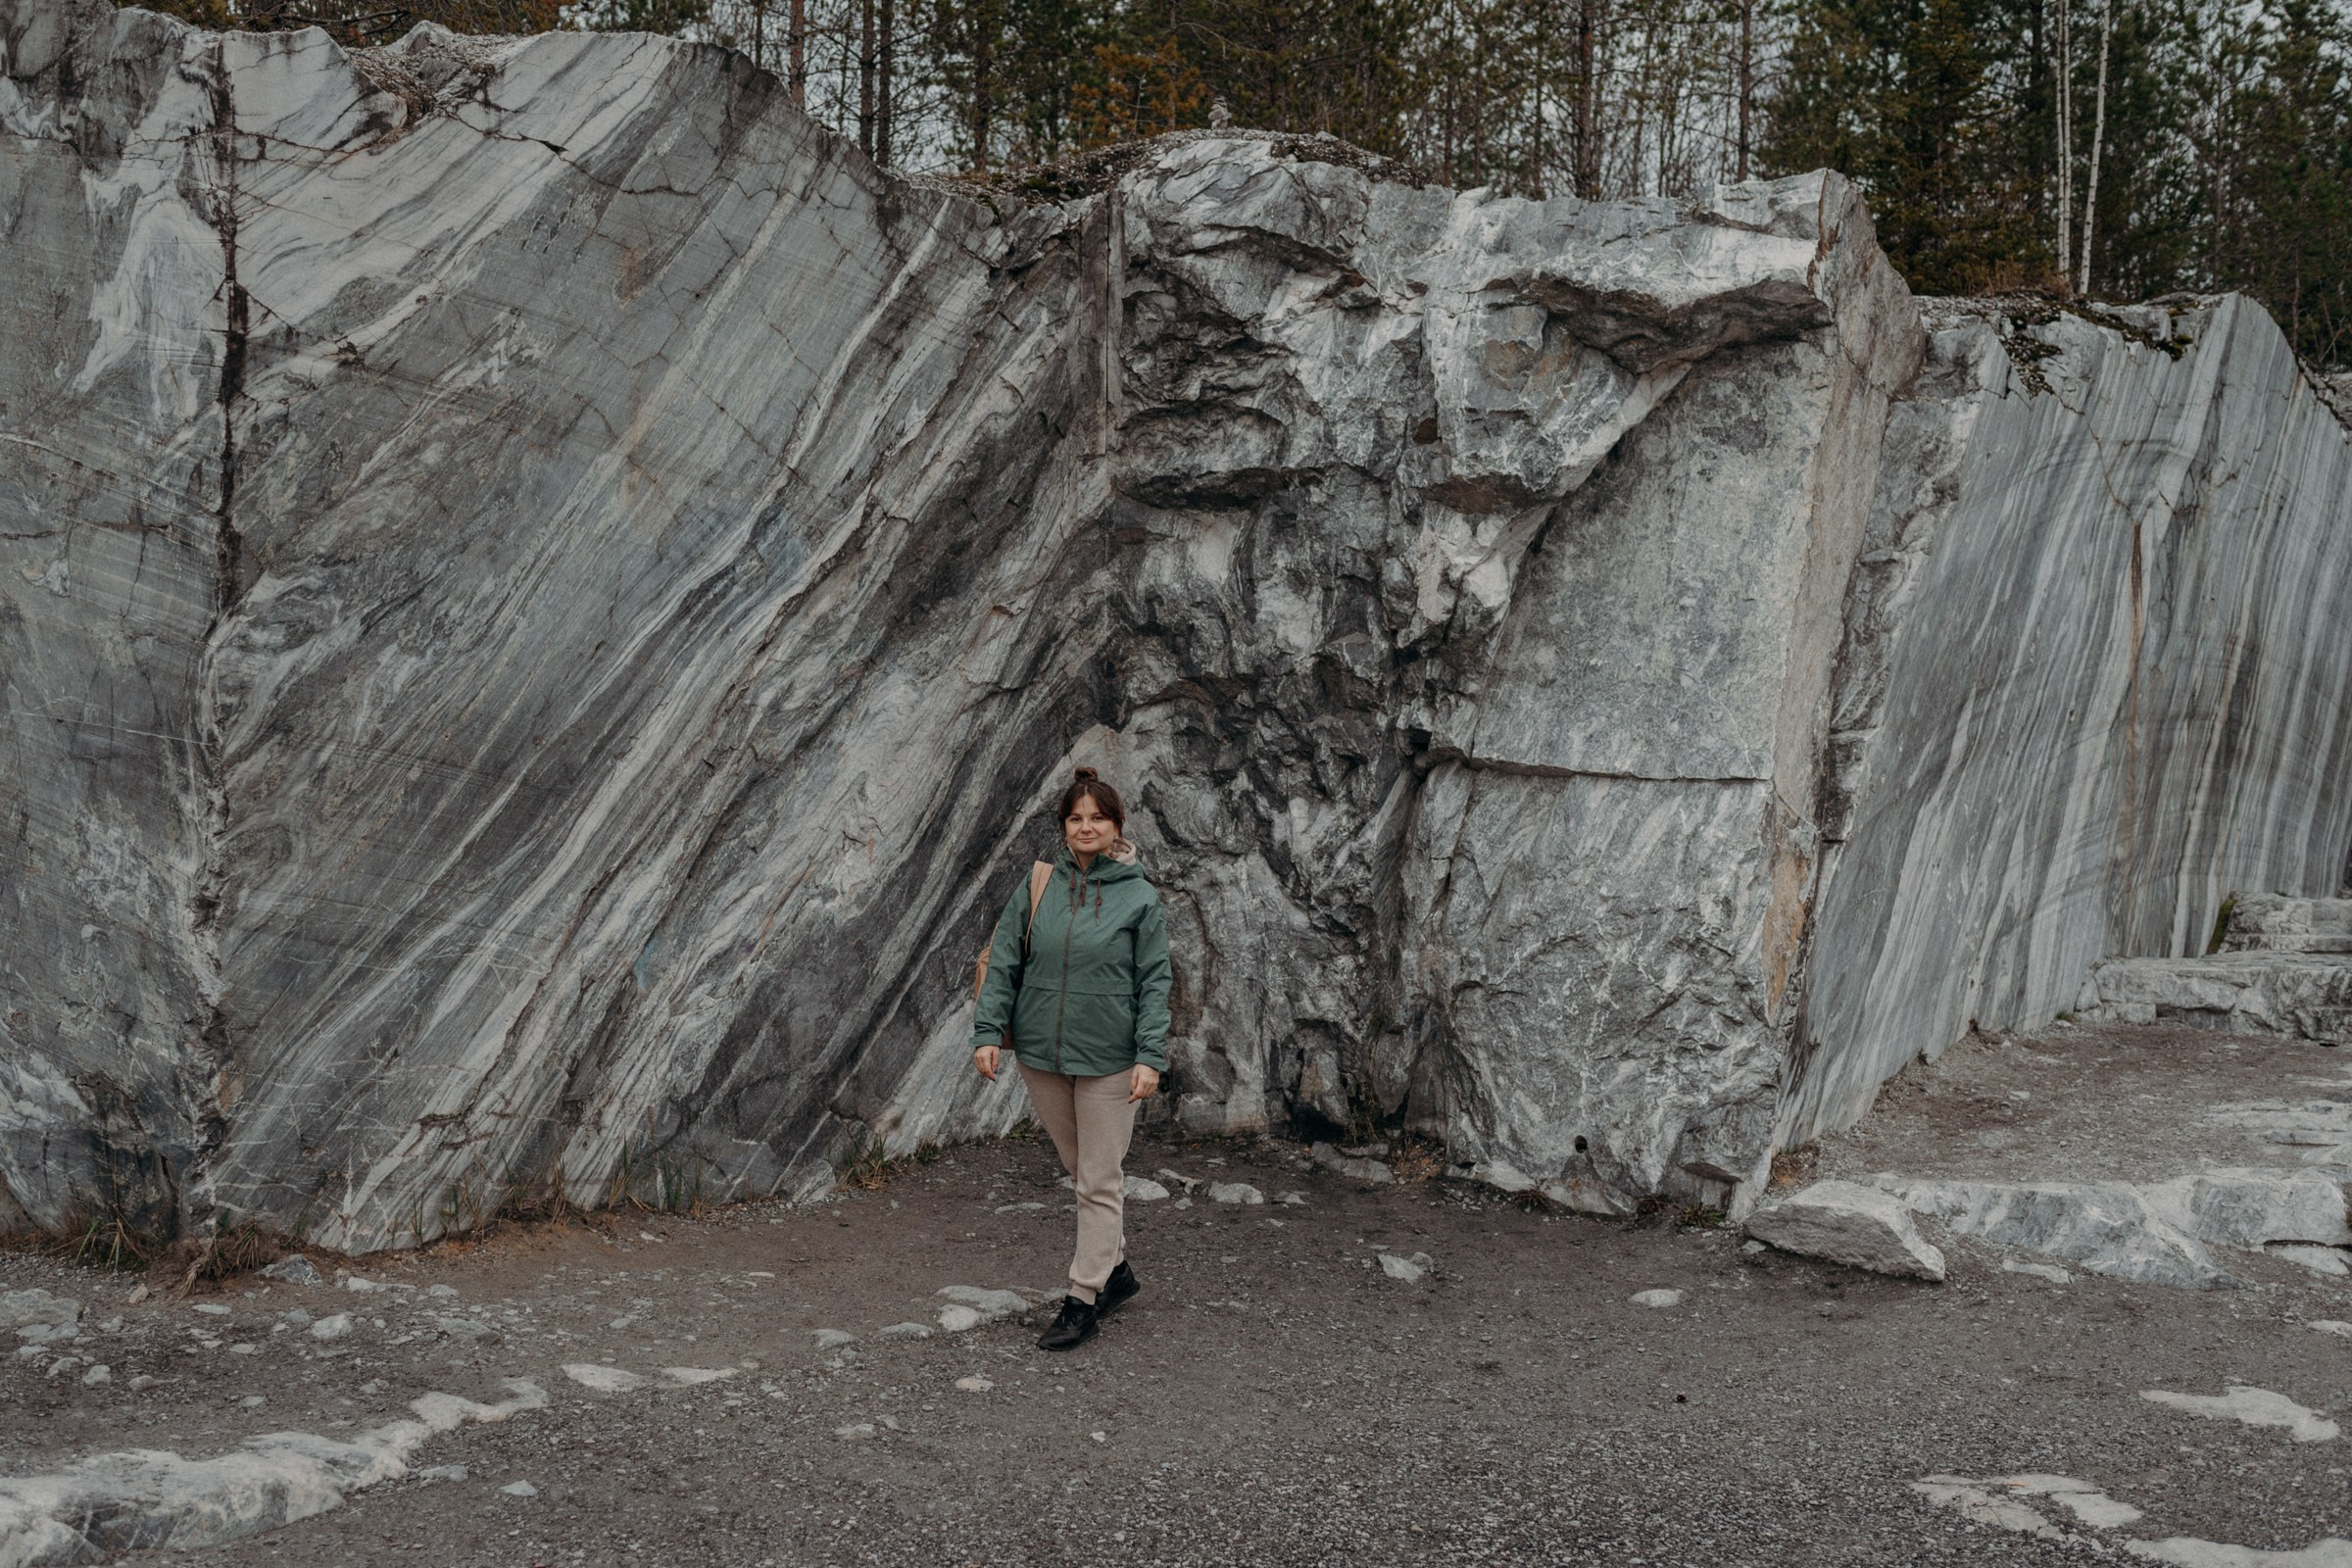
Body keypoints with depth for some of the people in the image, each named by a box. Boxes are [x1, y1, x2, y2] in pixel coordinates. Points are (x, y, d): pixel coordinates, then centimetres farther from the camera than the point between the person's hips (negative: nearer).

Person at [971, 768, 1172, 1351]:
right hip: (1041, 1055, 3)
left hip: (1108, 1061, -3)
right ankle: (1115, 1269, 33)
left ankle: (1083, 1299, 8)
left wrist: (1151, 1057, -11)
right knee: (1079, 1171, 16)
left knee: (1099, 1182, 0)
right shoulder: (1037, 887, 3)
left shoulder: (1141, 898, -3)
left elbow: (1155, 982, -4)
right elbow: (1003, 962, 4)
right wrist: (988, 1031, -5)